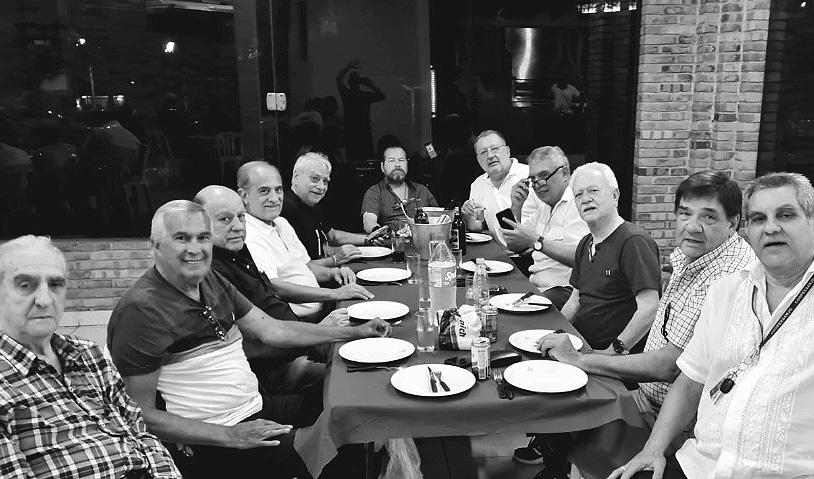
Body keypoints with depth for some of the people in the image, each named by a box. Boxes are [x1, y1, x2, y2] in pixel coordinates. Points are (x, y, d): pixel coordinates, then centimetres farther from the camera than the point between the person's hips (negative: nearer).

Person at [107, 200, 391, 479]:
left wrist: (354, 332, 9)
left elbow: (272, 330, 12)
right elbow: (139, 414, -17)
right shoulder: (141, 309, -17)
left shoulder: (210, 281, 8)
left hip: (257, 407, 8)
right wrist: (229, 436, -22)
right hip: (206, 444, -8)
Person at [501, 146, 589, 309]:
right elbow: (516, 248, 22)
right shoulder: (544, 207, 19)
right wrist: (516, 207, 10)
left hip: (565, 289, -8)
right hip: (536, 285, 8)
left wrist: (536, 241, -28)